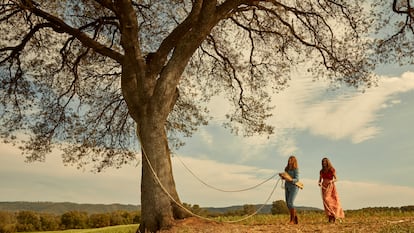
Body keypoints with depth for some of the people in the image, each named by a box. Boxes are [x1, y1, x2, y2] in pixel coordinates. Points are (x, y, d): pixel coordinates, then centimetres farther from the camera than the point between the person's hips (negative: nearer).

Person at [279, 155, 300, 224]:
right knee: (288, 204, 4)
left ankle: (292, 220, -5)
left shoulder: (296, 169, -7)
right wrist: (282, 176, -3)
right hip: (287, 187, 7)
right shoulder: (286, 169, 11)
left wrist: (290, 179, -31)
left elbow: (296, 179, -14)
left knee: (290, 203, -16)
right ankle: (295, 219, 16)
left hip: (293, 187, -7)